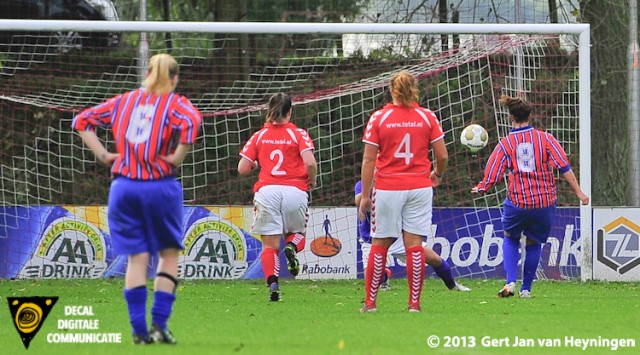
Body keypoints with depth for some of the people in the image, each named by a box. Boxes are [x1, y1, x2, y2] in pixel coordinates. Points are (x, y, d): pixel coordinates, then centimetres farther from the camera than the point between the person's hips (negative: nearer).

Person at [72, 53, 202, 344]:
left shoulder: (124, 101, 13)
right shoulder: (175, 103, -1)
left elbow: (82, 121, 14)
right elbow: (192, 121, -23)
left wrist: (103, 155, 9)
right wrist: (177, 159, -13)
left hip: (123, 186, 3)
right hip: (161, 187, -3)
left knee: (136, 258, 6)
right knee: (169, 254, 10)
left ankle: (139, 330, 3)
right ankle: (159, 325, 1)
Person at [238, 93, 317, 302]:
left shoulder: (259, 136, 10)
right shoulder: (299, 134, 5)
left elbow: (243, 168, 6)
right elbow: (310, 162, -9)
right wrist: (312, 182, 9)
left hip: (266, 190, 1)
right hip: (295, 190, -1)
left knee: (270, 244, 4)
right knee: (297, 233, 21)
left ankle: (273, 283, -18)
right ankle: (292, 247, -15)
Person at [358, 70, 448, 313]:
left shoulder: (378, 118, -3)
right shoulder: (427, 117, 1)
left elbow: (368, 160, -4)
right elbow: (442, 156, 2)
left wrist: (365, 195, 0)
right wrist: (437, 175, 23)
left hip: (387, 188, -1)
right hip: (419, 187, 1)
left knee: (380, 244, 6)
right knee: (414, 244, 2)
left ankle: (370, 302, 9)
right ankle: (414, 302, 1)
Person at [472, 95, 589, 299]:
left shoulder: (505, 145, -1)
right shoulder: (545, 139, -1)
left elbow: (491, 177, 1)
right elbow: (564, 167, -7)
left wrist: (480, 190, 21)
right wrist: (578, 192, -2)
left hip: (517, 203, -1)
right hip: (545, 203, 1)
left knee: (511, 238, 22)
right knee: (534, 243, 20)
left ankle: (510, 282, 4)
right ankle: (526, 288, 20)